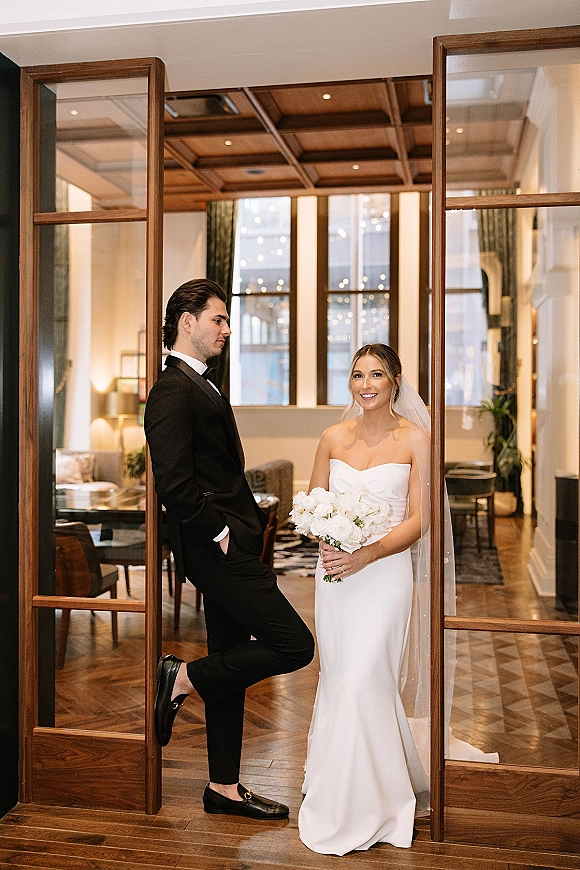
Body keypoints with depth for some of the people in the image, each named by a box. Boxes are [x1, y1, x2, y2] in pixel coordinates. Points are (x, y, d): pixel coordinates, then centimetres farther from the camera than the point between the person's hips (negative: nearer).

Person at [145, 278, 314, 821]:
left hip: (228, 548, 10)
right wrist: (218, 535, -15)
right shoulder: (173, 392, -15)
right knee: (294, 645, -8)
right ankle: (182, 678, 4)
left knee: (231, 667, 15)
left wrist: (243, 529, 12)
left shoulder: (201, 388, 18)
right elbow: (174, 485, -24)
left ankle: (224, 788, 26)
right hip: (218, 550, -10)